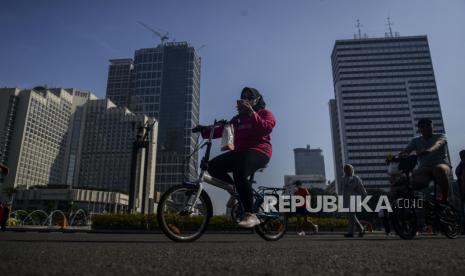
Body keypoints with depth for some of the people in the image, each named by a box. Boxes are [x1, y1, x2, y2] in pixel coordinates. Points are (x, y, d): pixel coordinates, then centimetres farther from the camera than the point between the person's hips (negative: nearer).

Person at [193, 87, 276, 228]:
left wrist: (251, 113, -24)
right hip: (240, 151, 7)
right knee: (213, 166, -12)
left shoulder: (265, 113, 8)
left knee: (239, 173, -34)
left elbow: (266, 128, -15)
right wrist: (204, 130, -1)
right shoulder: (238, 118, 24)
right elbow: (222, 130, 12)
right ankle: (237, 188, 5)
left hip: (258, 151, -6)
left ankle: (250, 215, -27)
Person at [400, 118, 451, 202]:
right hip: (424, 168, 1)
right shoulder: (416, 141, 13)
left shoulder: (440, 136, 6)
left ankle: (444, 199, -22)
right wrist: (401, 155, -30)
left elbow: (438, 143, -19)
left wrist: (430, 149, -44)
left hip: (441, 164, -1)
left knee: (439, 169, -39)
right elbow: (406, 150, -5)